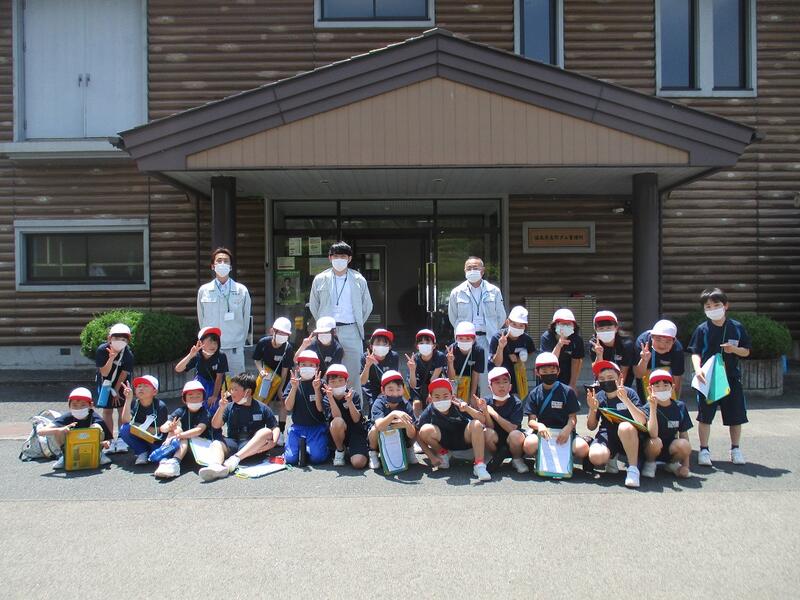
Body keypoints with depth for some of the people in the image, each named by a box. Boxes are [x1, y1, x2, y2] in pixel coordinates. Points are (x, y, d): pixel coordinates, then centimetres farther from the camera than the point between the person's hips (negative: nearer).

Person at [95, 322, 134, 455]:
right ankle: (111, 440, 5)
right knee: (107, 410, 0)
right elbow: (104, 373, -22)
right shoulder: (102, 350, -23)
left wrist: (116, 390, -9)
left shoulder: (128, 354, -21)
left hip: (121, 383, 0)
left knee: (122, 409, -4)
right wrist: (111, 357, -37)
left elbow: (124, 373, -13)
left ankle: (121, 439, 1)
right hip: (106, 382, 0)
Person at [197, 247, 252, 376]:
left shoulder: (242, 290, 2)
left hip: (234, 348, 0)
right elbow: (201, 318, 11)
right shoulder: (203, 291, 4)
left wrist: (241, 341, 7)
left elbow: (246, 319, 6)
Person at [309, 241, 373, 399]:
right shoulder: (320, 280, 6)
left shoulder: (359, 280, 6)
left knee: (353, 373, 0)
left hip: (351, 331, 0)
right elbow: (313, 306, 15)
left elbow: (367, 306, 15)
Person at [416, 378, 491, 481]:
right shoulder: (429, 412, -19)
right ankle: (443, 454, 3)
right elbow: (419, 437, -11)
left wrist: (468, 409, -42)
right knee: (426, 430, -27)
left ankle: (479, 465, -24)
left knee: (476, 425, -30)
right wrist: (431, 457, -16)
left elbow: (483, 420, -25)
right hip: (444, 441, 1)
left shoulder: (458, 405, -22)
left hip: (464, 438, -1)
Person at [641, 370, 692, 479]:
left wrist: (685, 465, -5)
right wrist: (653, 407, -33)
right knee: (656, 442, -35)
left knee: (684, 445, -29)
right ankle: (650, 464, -2)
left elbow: (684, 434, 0)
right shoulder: (648, 407, -13)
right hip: (652, 450, -2)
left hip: (671, 449, 3)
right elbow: (653, 434, -27)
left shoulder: (680, 407, -3)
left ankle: (672, 463, 4)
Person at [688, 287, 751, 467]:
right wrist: (697, 369, -20)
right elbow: (695, 353, -3)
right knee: (705, 415, 2)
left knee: (736, 415, 8)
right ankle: (704, 450, 14)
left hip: (731, 377, 2)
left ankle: (735, 449, 25)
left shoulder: (737, 327, 1)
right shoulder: (702, 329, -2)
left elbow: (746, 351, 8)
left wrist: (735, 349, -13)